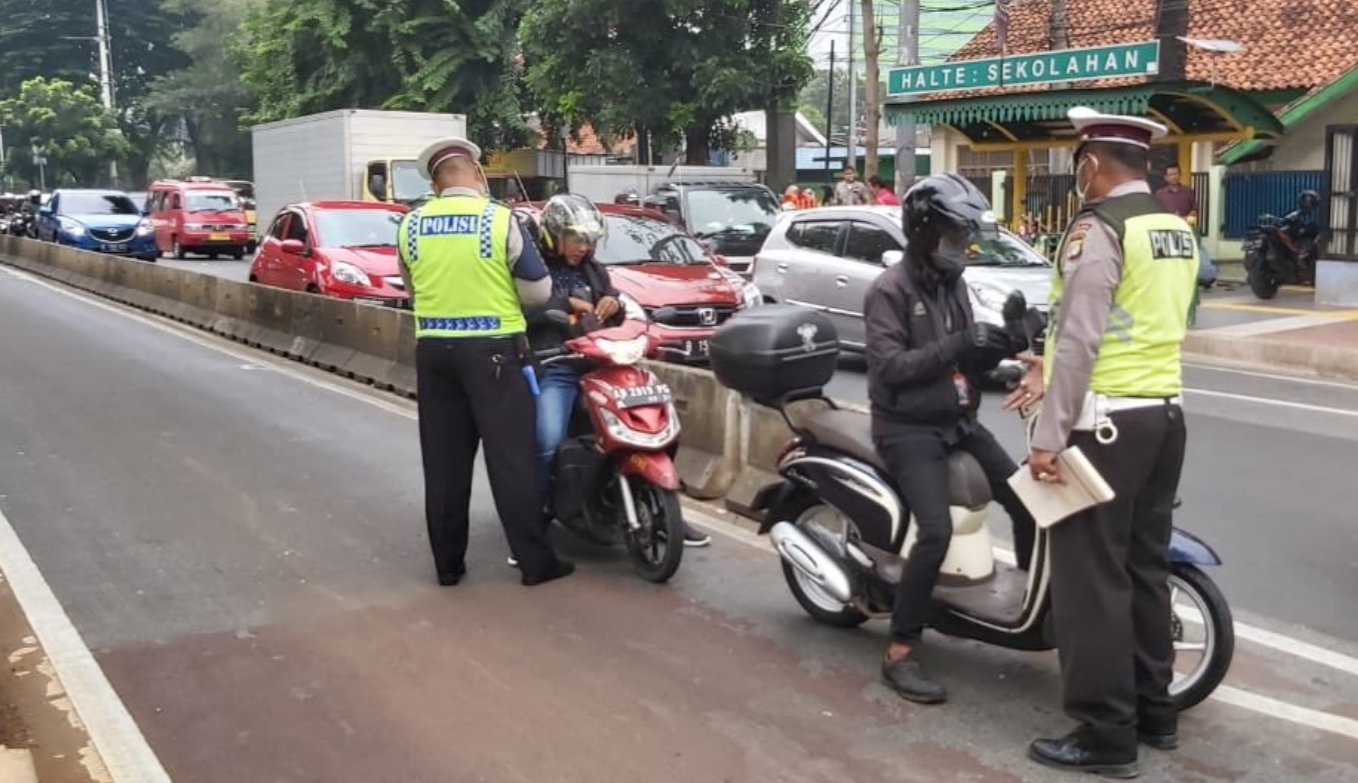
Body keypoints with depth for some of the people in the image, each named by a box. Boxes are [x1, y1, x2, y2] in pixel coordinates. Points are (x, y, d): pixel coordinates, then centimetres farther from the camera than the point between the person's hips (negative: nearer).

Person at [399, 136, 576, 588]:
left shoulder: (411, 226, 3)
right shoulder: (500, 220, -10)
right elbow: (538, 291, -4)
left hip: (433, 349, 4)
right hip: (493, 350, -4)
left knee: (443, 462, 11)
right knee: (511, 459, 1)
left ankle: (448, 563, 17)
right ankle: (536, 562, 6)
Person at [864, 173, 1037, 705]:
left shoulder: (953, 285, 12)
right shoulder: (890, 290, -11)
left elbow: (960, 360, 14)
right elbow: (889, 367, -22)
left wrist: (996, 347, -7)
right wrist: (958, 346, -29)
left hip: (959, 420, 8)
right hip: (909, 429, -8)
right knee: (937, 530, -24)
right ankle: (900, 653, -15)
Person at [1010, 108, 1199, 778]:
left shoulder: (1098, 228, -14)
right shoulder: (1177, 230, 13)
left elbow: (1079, 339, -20)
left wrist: (1048, 437, -18)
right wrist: (1053, 371, 19)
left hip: (1107, 421, -9)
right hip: (1163, 414, 9)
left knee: (1091, 576, -2)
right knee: (1143, 566, 16)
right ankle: (1154, 710, 26)